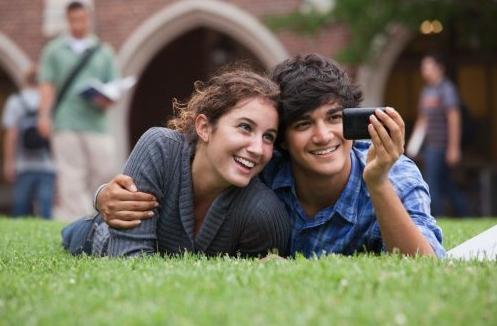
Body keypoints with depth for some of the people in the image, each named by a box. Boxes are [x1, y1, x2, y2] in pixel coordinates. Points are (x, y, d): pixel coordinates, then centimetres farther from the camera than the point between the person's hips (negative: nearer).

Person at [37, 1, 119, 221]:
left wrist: (108, 100, -8)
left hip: (96, 121, 2)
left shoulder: (103, 52, 17)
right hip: (65, 123, -2)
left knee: (105, 169, -7)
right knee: (71, 176, -6)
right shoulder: (54, 50, 14)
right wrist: (44, 114, -8)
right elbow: (47, 85, 6)